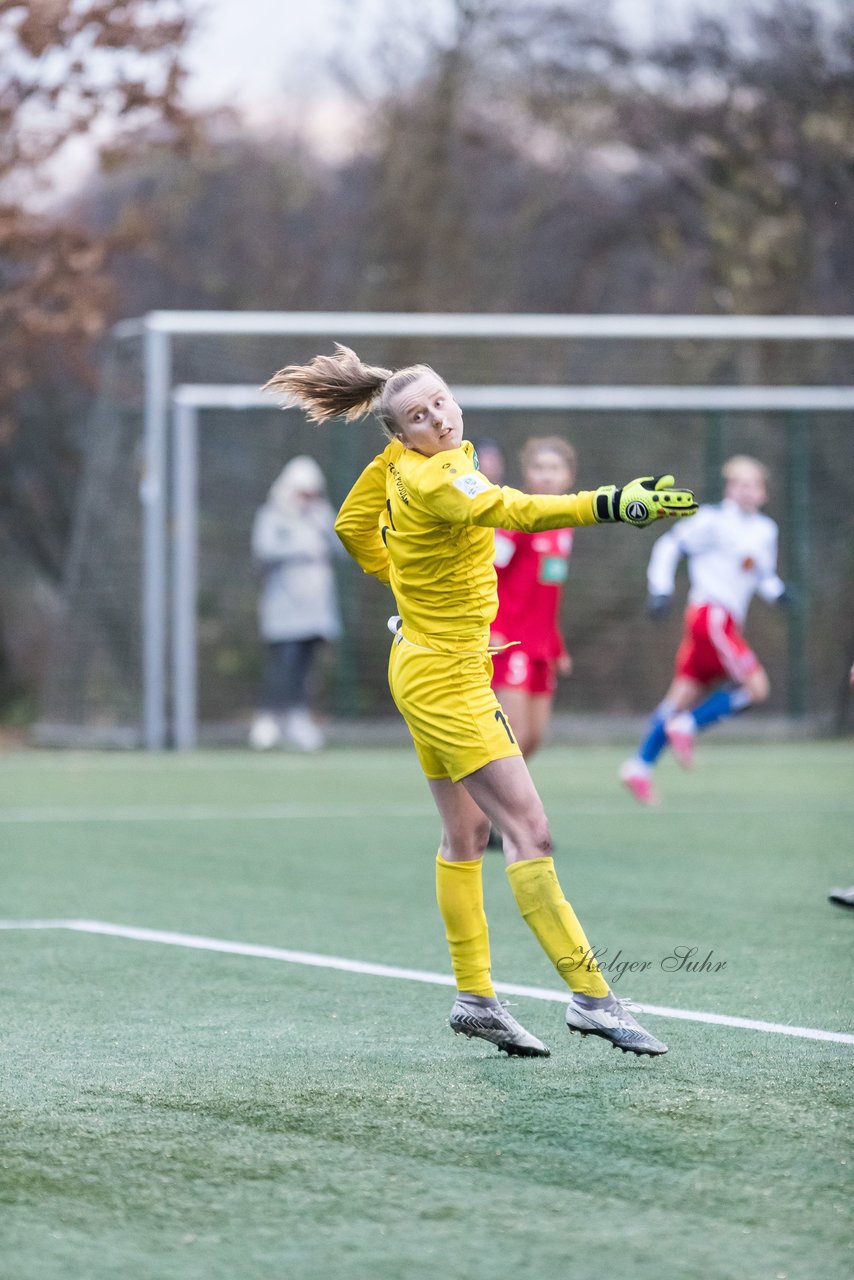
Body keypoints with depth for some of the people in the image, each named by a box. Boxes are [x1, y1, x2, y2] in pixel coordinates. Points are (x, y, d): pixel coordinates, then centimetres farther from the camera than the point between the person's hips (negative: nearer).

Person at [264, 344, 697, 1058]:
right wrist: (612, 505, -52)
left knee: (466, 834, 14)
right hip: (446, 677, -10)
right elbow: (514, 510, -41)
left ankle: (475, 997, 18)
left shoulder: (399, 463, 3)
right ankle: (590, 997, -13)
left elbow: (355, 527, 19)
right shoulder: (433, 477, -24)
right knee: (529, 830, -12)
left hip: (426, 669, 10)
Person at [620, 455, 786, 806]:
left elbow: (763, 576, 25)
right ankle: (687, 726, -5)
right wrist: (660, 588, -12)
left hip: (728, 620, 8)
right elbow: (670, 546, -4)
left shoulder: (766, 531, 15)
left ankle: (639, 767, 10)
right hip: (711, 614, -8)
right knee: (756, 687, -14)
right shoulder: (714, 521, -6)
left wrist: (776, 591, 3)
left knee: (685, 695, 7)